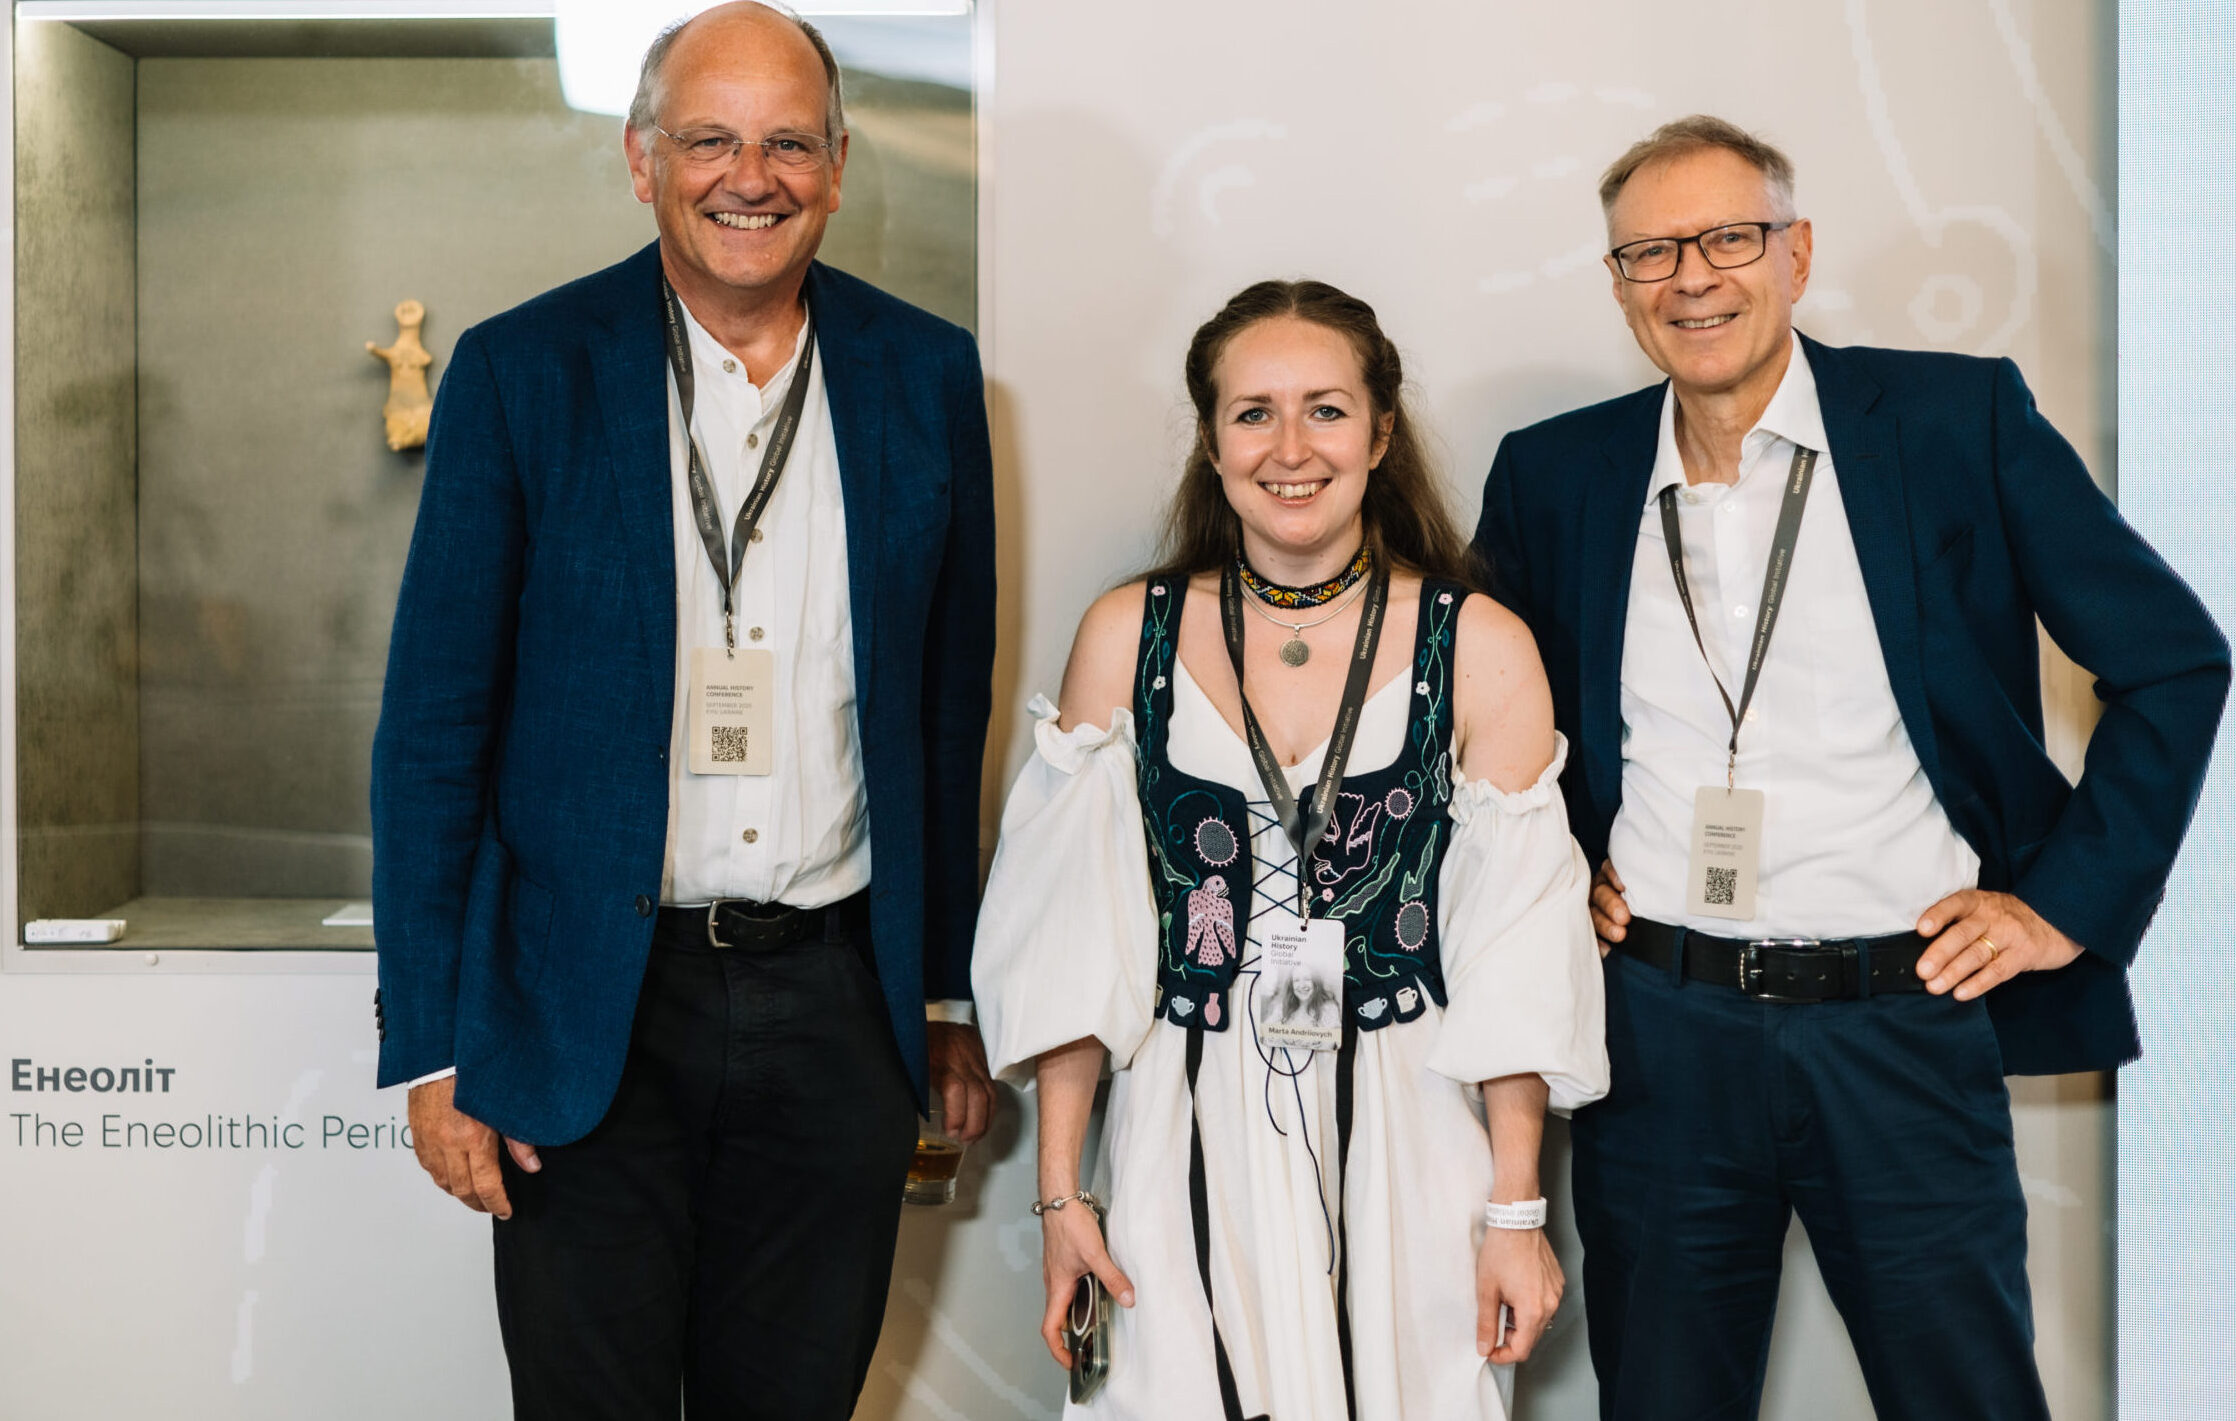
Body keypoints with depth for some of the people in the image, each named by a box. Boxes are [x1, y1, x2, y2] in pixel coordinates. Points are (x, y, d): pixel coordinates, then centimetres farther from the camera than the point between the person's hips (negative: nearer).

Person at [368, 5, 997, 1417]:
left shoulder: (928, 375, 3)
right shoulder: (522, 370, -4)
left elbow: (954, 705, 9)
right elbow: (433, 727, -3)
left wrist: (957, 992, 11)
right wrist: (432, 1048, -6)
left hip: (840, 1007, 2)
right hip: (587, 1014, -2)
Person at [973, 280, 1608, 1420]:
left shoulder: (1482, 651, -4)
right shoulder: (1126, 638, 0)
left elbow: (1514, 959, -2)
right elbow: (1073, 937, 1)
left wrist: (1517, 1209, -1)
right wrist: (1061, 1189, 0)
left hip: (1405, 1145, 0)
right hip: (1187, 1143, 1)